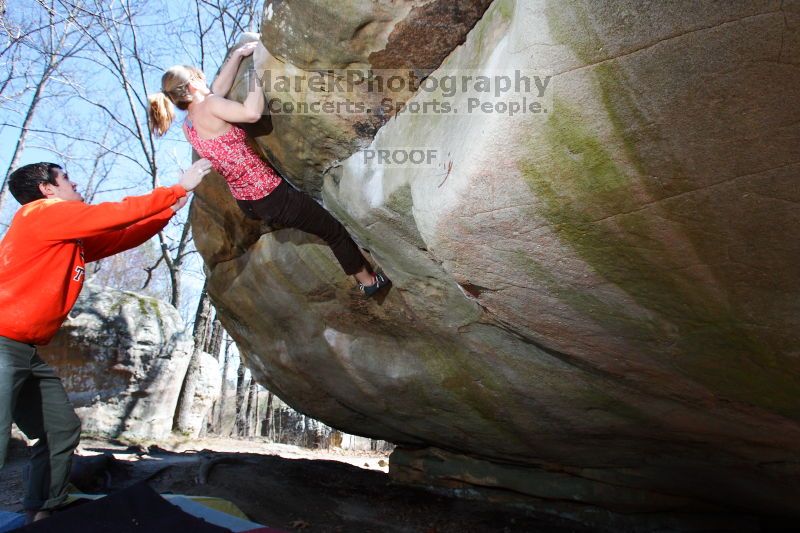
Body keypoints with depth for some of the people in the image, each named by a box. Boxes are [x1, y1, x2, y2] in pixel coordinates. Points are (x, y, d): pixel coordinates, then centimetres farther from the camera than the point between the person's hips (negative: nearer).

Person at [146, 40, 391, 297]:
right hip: (269, 194, -9)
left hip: (246, 202, 9)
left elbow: (219, 88, 16)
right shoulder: (207, 106, -18)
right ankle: (368, 279, 22)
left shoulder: (188, 126, 7)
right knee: (334, 230, 7)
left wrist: (238, 54, 16)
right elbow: (252, 113, -34)